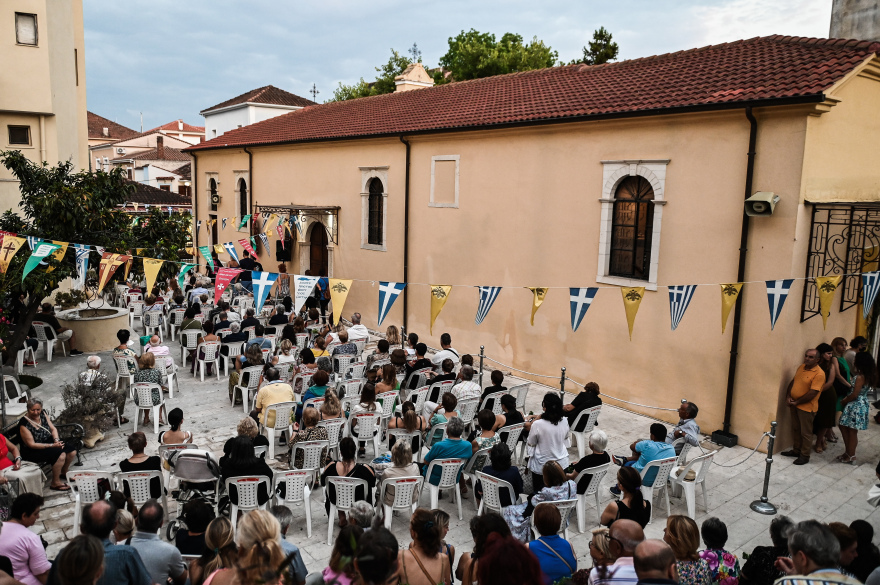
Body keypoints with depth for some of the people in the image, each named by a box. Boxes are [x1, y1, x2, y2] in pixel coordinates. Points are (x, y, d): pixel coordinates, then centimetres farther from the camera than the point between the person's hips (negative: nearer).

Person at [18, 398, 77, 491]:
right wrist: (52, 445, -26)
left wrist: (56, 440, -16)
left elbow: (53, 429, 4)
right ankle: (55, 483, -12)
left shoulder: (42, 414, -2)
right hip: (32, 451, -7)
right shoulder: (24, 423, -23)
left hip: (48, 442, 7)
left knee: (72, 450, -6)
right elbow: (31, 444, -22)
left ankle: (63, 473, 22)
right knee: (60, 454, -28)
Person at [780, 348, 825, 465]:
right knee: (795, 429, 19)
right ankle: (796, 450, 33)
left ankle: (805, 456, 17)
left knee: (806, 432, 5)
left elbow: (812, 393, -22)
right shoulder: (801, 367, 6)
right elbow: (792, 382, 11)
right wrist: (788, 397, -2)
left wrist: (797, 402, -16)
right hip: (794, 404, 7)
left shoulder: (819, 374, -18)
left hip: (807, 407, -7)